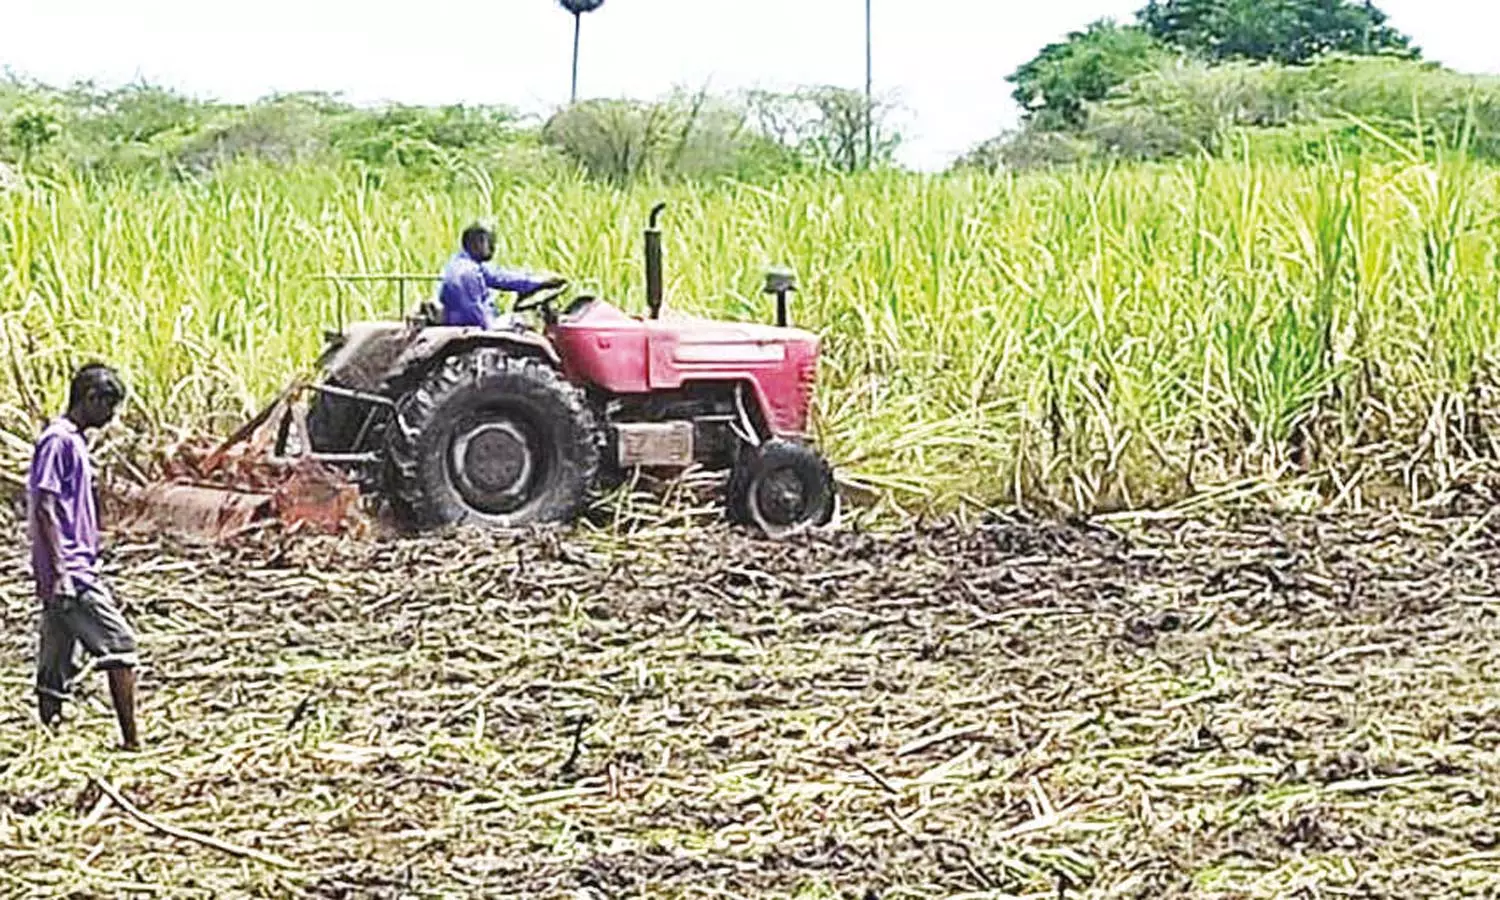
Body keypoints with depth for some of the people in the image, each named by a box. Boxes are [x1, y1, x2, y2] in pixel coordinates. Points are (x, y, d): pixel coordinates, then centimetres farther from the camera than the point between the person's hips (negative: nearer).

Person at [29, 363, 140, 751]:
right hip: (70, 572, -10)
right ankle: (131, 742, -11)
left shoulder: (73, 442, 20)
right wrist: (59, 570, -21)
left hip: (72, 573, 10)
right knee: (119, 643, -10)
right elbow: (44, 507, -17)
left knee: (54, 675, 8)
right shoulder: (58, 441, -10)